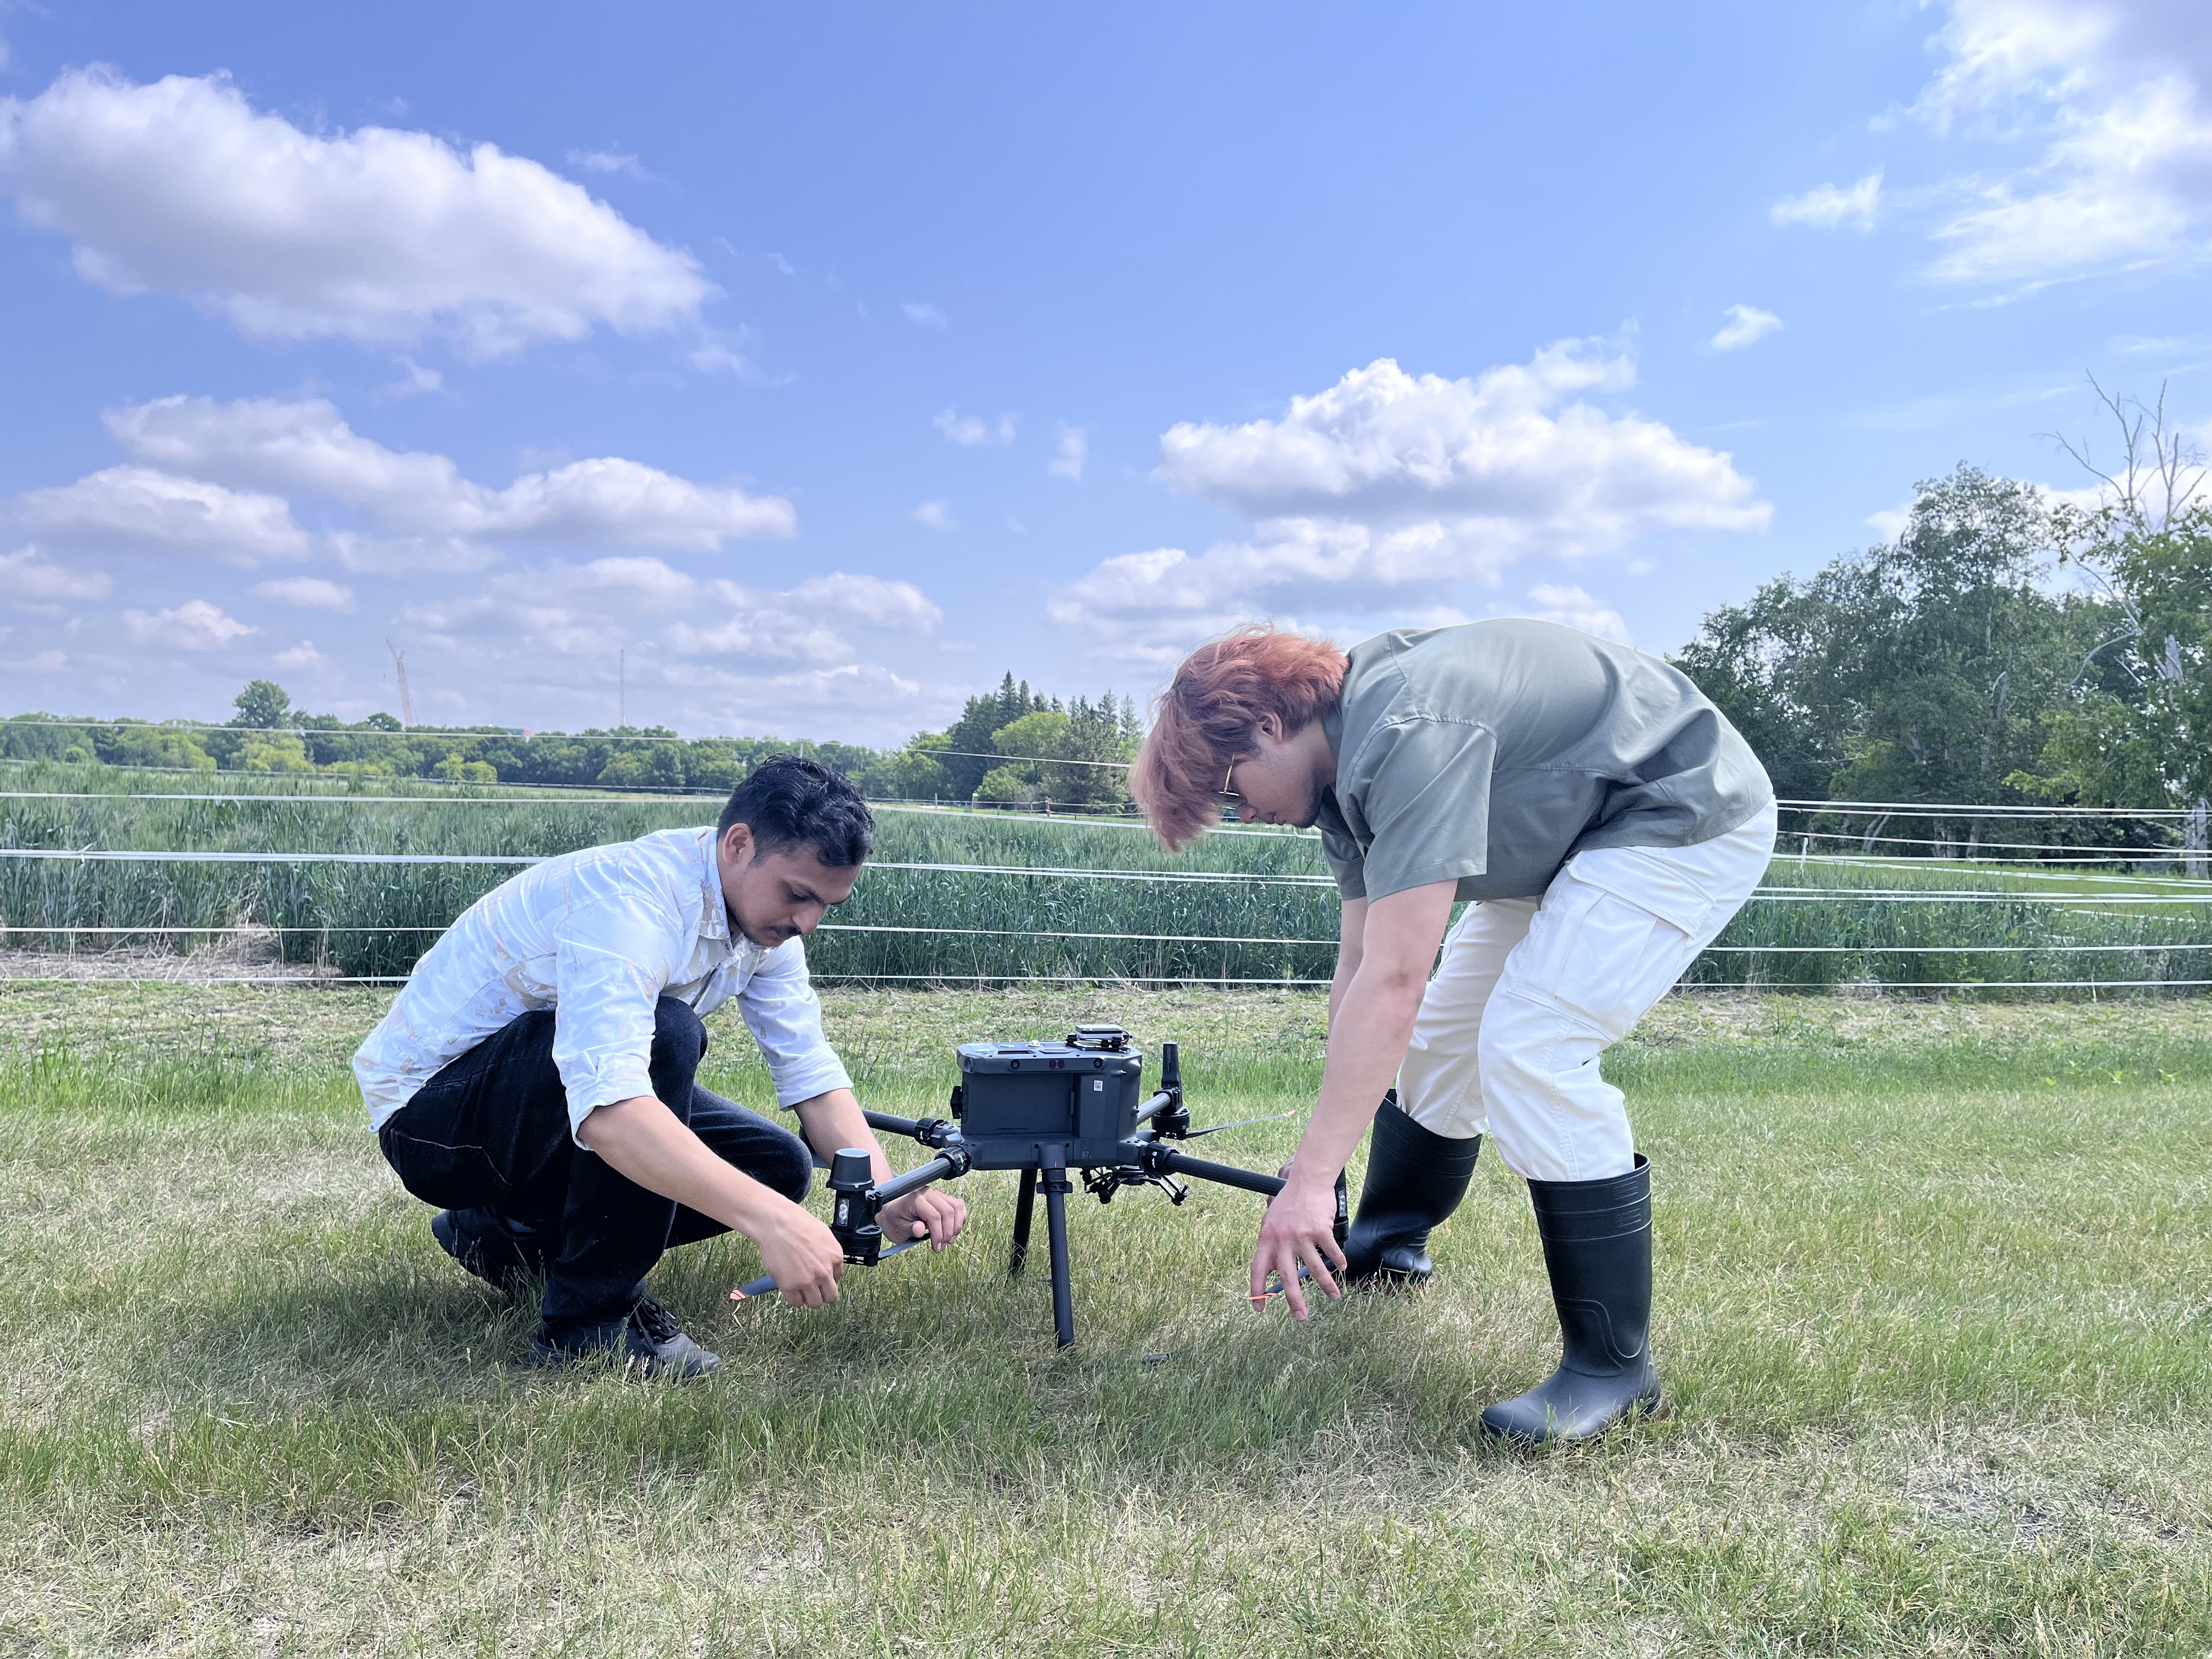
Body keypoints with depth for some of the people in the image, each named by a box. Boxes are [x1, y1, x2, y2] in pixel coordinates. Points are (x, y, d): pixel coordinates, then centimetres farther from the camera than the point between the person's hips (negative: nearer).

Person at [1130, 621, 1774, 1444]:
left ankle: (1614, 1364, -8)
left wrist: (1313, 1177, -36)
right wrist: (1325, 1150, 5)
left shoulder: (1408, 733, -31)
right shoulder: (1348, 761, 0)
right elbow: (1360, 965, 3)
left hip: (1688, 819, -10)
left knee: (1528, 1046, -23)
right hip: (1569, 831, 10)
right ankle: (1387, 1247, 39)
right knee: (1441, 1033, 15)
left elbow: (1394, 982, -37)